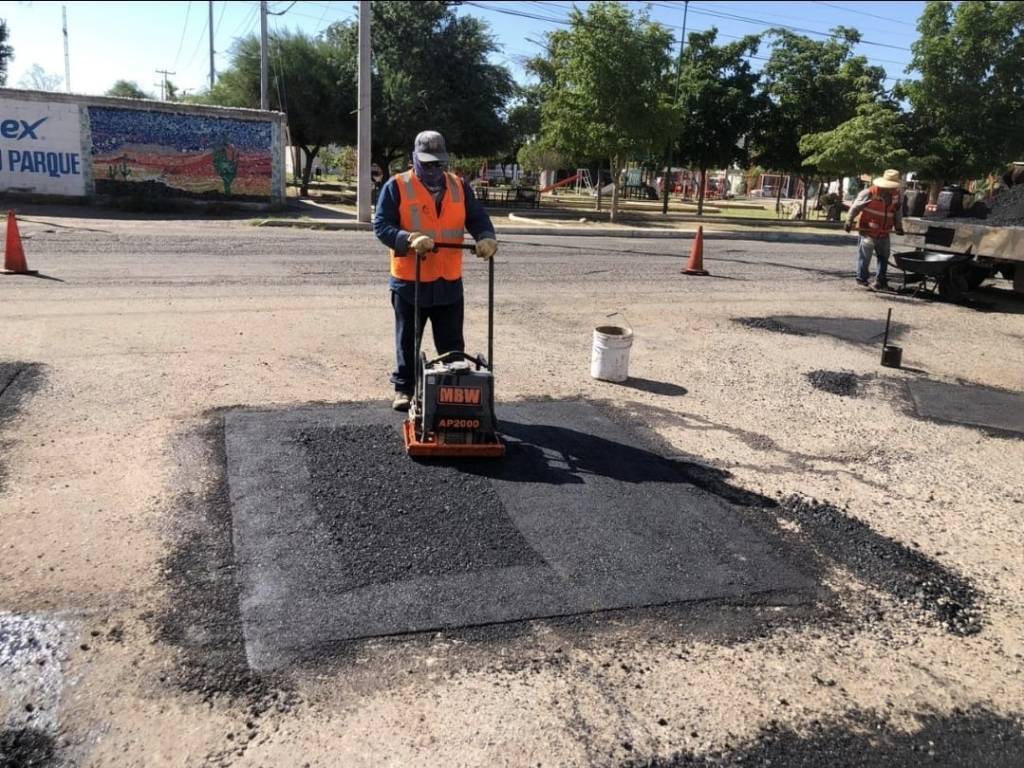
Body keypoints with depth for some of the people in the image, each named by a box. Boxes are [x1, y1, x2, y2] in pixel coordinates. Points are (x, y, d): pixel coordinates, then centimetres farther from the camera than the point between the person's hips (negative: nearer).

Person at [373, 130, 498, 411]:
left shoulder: (459, 186, 7)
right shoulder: (397, 187, -5)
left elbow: (478, 218, 5)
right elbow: (381, 226, -12)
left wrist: (486, 238, -18)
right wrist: (410, 239, -30)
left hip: (449, 282, 3)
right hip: (409, 282, -3)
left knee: (452, 343, 10)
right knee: (408, 341, 9)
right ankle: (404, 388, 22)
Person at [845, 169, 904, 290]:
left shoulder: (896, 195, 4)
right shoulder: (869, 193, -15)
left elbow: (898, 212, 16)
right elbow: (855, 207, -9)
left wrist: (899, 227, 17)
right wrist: (849, 222, -9)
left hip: (884, 233, 6)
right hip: (867, 232, -6)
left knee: (884, 257, 9)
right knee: (864, 256, 0)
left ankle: (880, 280, 18)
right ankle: (861, 278, 13)